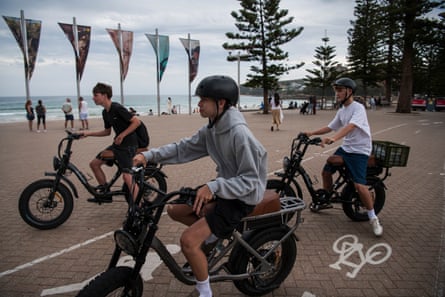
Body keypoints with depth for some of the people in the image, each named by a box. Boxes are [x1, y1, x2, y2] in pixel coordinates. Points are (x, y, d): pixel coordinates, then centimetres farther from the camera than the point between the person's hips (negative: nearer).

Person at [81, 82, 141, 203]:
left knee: (127, 176, -19)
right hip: (117, 144, 10)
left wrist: (122, 135, -19)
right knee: (94, 163, 11)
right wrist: (89, 133, 13)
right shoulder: (105, 112, 10)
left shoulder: (117, 108, -17)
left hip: (128, 144, -10)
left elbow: (137, 121, -20)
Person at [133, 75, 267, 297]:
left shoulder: (239, 133, -27)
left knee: (188, 240, -17)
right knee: (174, 210, 11)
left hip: (241, 197, -9)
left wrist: (214, 187, -34)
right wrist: (149, 155, -9)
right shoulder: (211, 129, 0)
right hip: (223, 187, 9)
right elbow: (183, 149, 1)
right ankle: (214, 233, 25)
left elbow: (250, 181, -25)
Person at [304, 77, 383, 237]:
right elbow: (330, 127, 16)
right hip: (345, 147, 8)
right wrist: (312, 133, 6)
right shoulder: (341, 111, 8)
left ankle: (373, 218, 0)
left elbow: (350, 126, -34)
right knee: (326, 172, 7)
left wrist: (333, 138, -49)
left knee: (359, 185, -18)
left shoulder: (358, 108, -17)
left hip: (359, 150, -8)